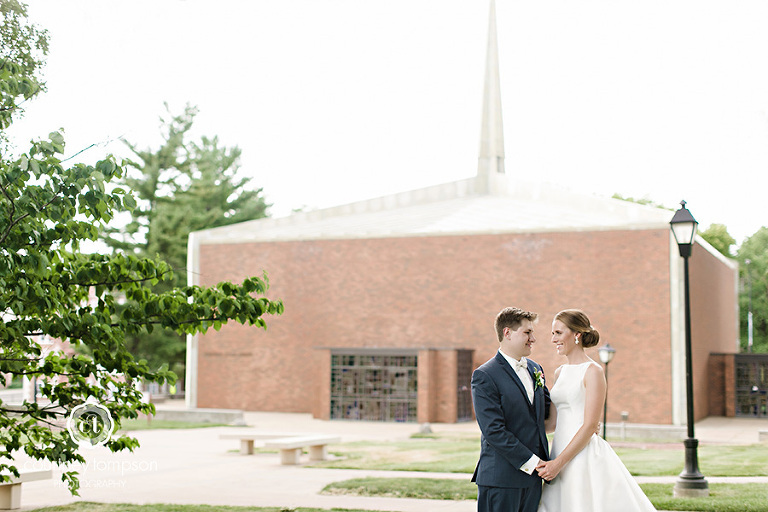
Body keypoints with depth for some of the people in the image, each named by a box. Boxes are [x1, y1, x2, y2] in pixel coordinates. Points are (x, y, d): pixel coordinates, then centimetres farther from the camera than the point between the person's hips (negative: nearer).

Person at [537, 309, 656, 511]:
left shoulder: (593, 371, -9)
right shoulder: (559, 373, 14)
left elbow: (590, 426, -15)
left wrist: (559, 462, -18)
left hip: (584, 455, -7)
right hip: (561, 453, 7)